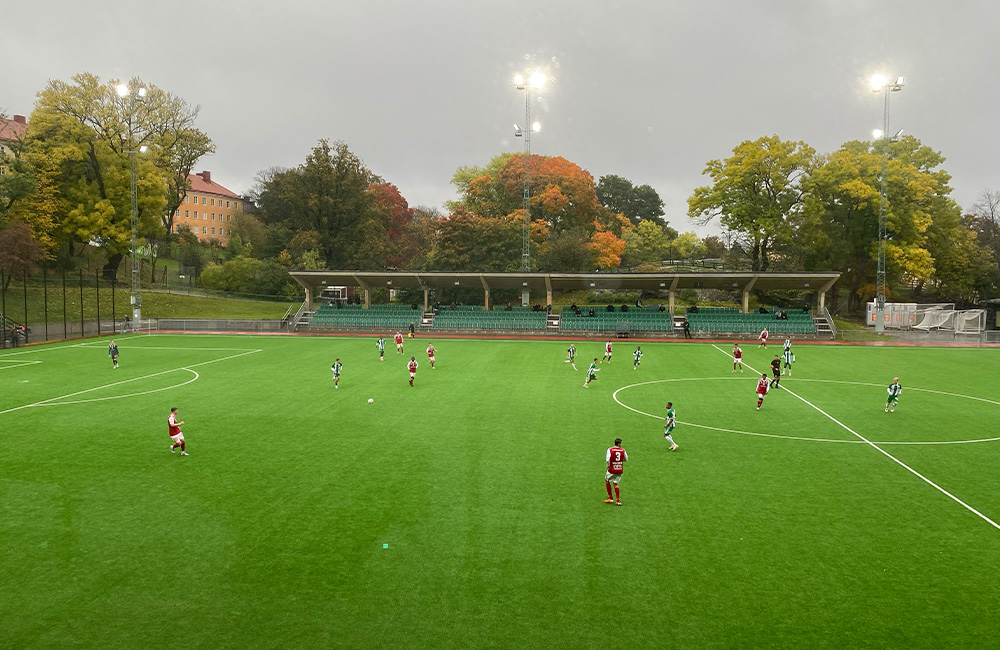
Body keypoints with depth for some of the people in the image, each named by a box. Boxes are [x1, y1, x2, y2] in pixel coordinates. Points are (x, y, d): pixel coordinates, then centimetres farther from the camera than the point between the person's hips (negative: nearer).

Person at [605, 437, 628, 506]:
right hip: (620, 470, 3)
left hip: (612, 469, -3)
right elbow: (626, 460, 10)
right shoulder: (623, 450, -2)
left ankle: (610, 498, 22)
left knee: (607, 480, 21)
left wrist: (608, 465, 1)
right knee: (615, 483, 17)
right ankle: (618, 500, 9)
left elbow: (607, 460, -18)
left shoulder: (610, 450, -10)